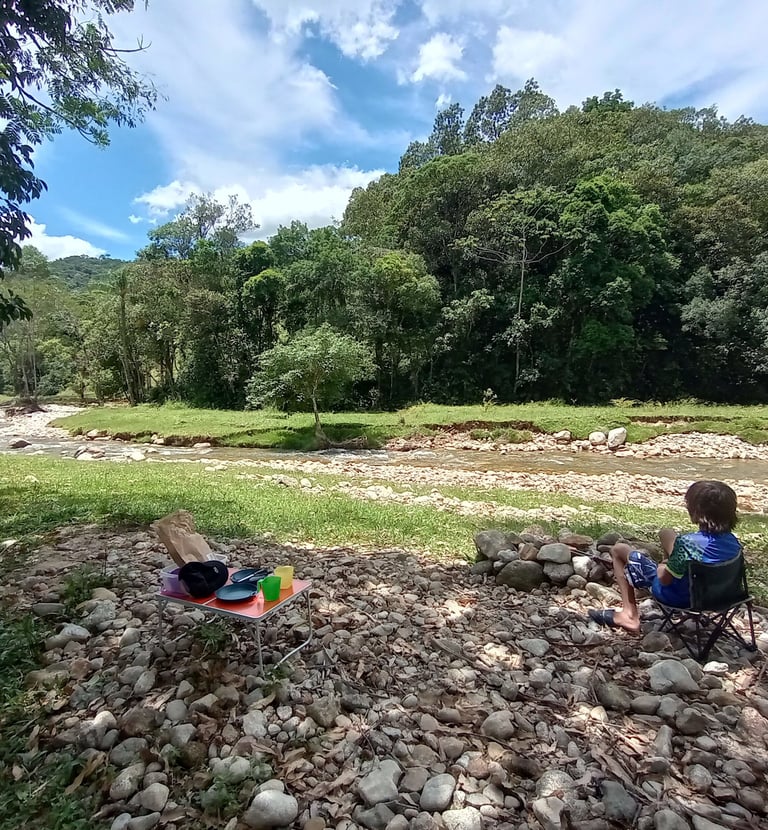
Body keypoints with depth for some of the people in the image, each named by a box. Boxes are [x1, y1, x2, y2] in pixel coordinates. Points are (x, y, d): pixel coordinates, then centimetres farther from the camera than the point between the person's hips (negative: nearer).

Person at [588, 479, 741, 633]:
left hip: (676, 597, -7)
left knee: (618, 549, 5)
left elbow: (664, 578, -26)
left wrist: (662, 566, -3)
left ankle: (629, 613, 5)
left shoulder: (688, 543, -35)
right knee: (666, 533, 21)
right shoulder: (733, 541, -15)